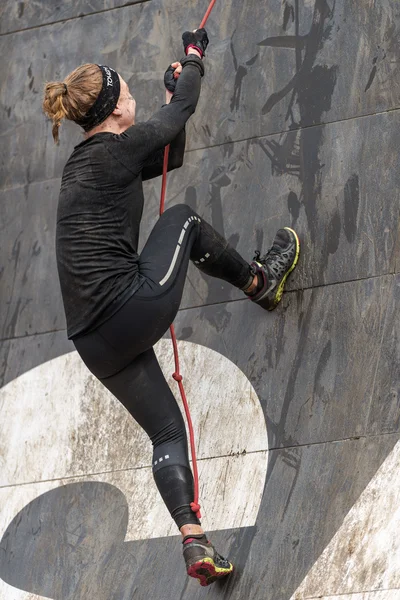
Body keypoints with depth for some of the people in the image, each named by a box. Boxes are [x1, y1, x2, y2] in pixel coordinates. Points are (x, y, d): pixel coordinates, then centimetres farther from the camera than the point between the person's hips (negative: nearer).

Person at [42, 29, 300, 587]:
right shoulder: (117, 150, -7)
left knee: (166, 431, 12)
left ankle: (194, 540, 0)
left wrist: (174, 93, 31)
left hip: (96, 342, 8)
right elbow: (182, 112, 10)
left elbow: (171, 157, 33)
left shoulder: (84, 162, 18)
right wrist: (194, 57, 27)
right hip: (137, 306, -8)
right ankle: (261, 280, 36)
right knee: (183, 219, 18)